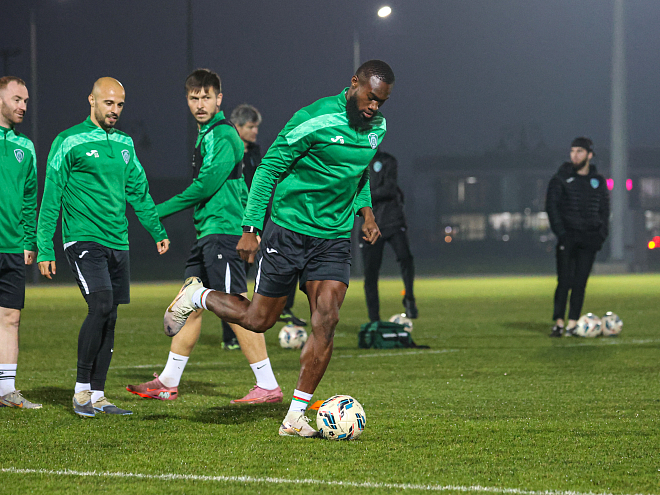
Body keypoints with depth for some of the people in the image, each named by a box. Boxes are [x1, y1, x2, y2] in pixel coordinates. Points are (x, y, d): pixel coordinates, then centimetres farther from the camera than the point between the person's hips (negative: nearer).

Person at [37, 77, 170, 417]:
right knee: (101, 307, -20)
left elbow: (139, 191, 25)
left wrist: (157, 231, 24)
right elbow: (50, 198, -4)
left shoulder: (124, 143, 14)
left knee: (109, 318, 5)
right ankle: (81, 390, -10)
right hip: (84, 240, -6)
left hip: (117, 243, 6)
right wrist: (45, 249, -7)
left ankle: (97, 395, 10)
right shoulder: (69, 142, -4)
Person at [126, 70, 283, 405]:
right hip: (207, 233, 10)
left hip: (222, 232, -10)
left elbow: (205, 185, -18)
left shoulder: (224, 135, -12)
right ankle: (168, 383, 18)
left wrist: (160, 211, -10)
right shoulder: (207, 134, 20)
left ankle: (268, 386, -9)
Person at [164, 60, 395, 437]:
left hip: (335, 240, 5)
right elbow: (268, 168, -12)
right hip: (289, 231, -5)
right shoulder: (315, 120, -17)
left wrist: (365, 209, 8)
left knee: (327, 322, -10)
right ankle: (197, 296, 34)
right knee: (259, 320, 5)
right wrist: (251, 228, -15)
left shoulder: (377, 127, 5)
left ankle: (295, 418, -3)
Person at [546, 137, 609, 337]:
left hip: (589, 238, 2)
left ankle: (572, 324, 2)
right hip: (568, 237, -2)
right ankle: (559, 322, -6)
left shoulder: (598, 181, 12)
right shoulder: (560, 179, 3)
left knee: (580, 283, -1)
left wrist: (602, 234, 4)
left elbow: (604, 210, 17)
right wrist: (560, 233, -10)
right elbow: (551, 206, -1)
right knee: (564, 281, -9)